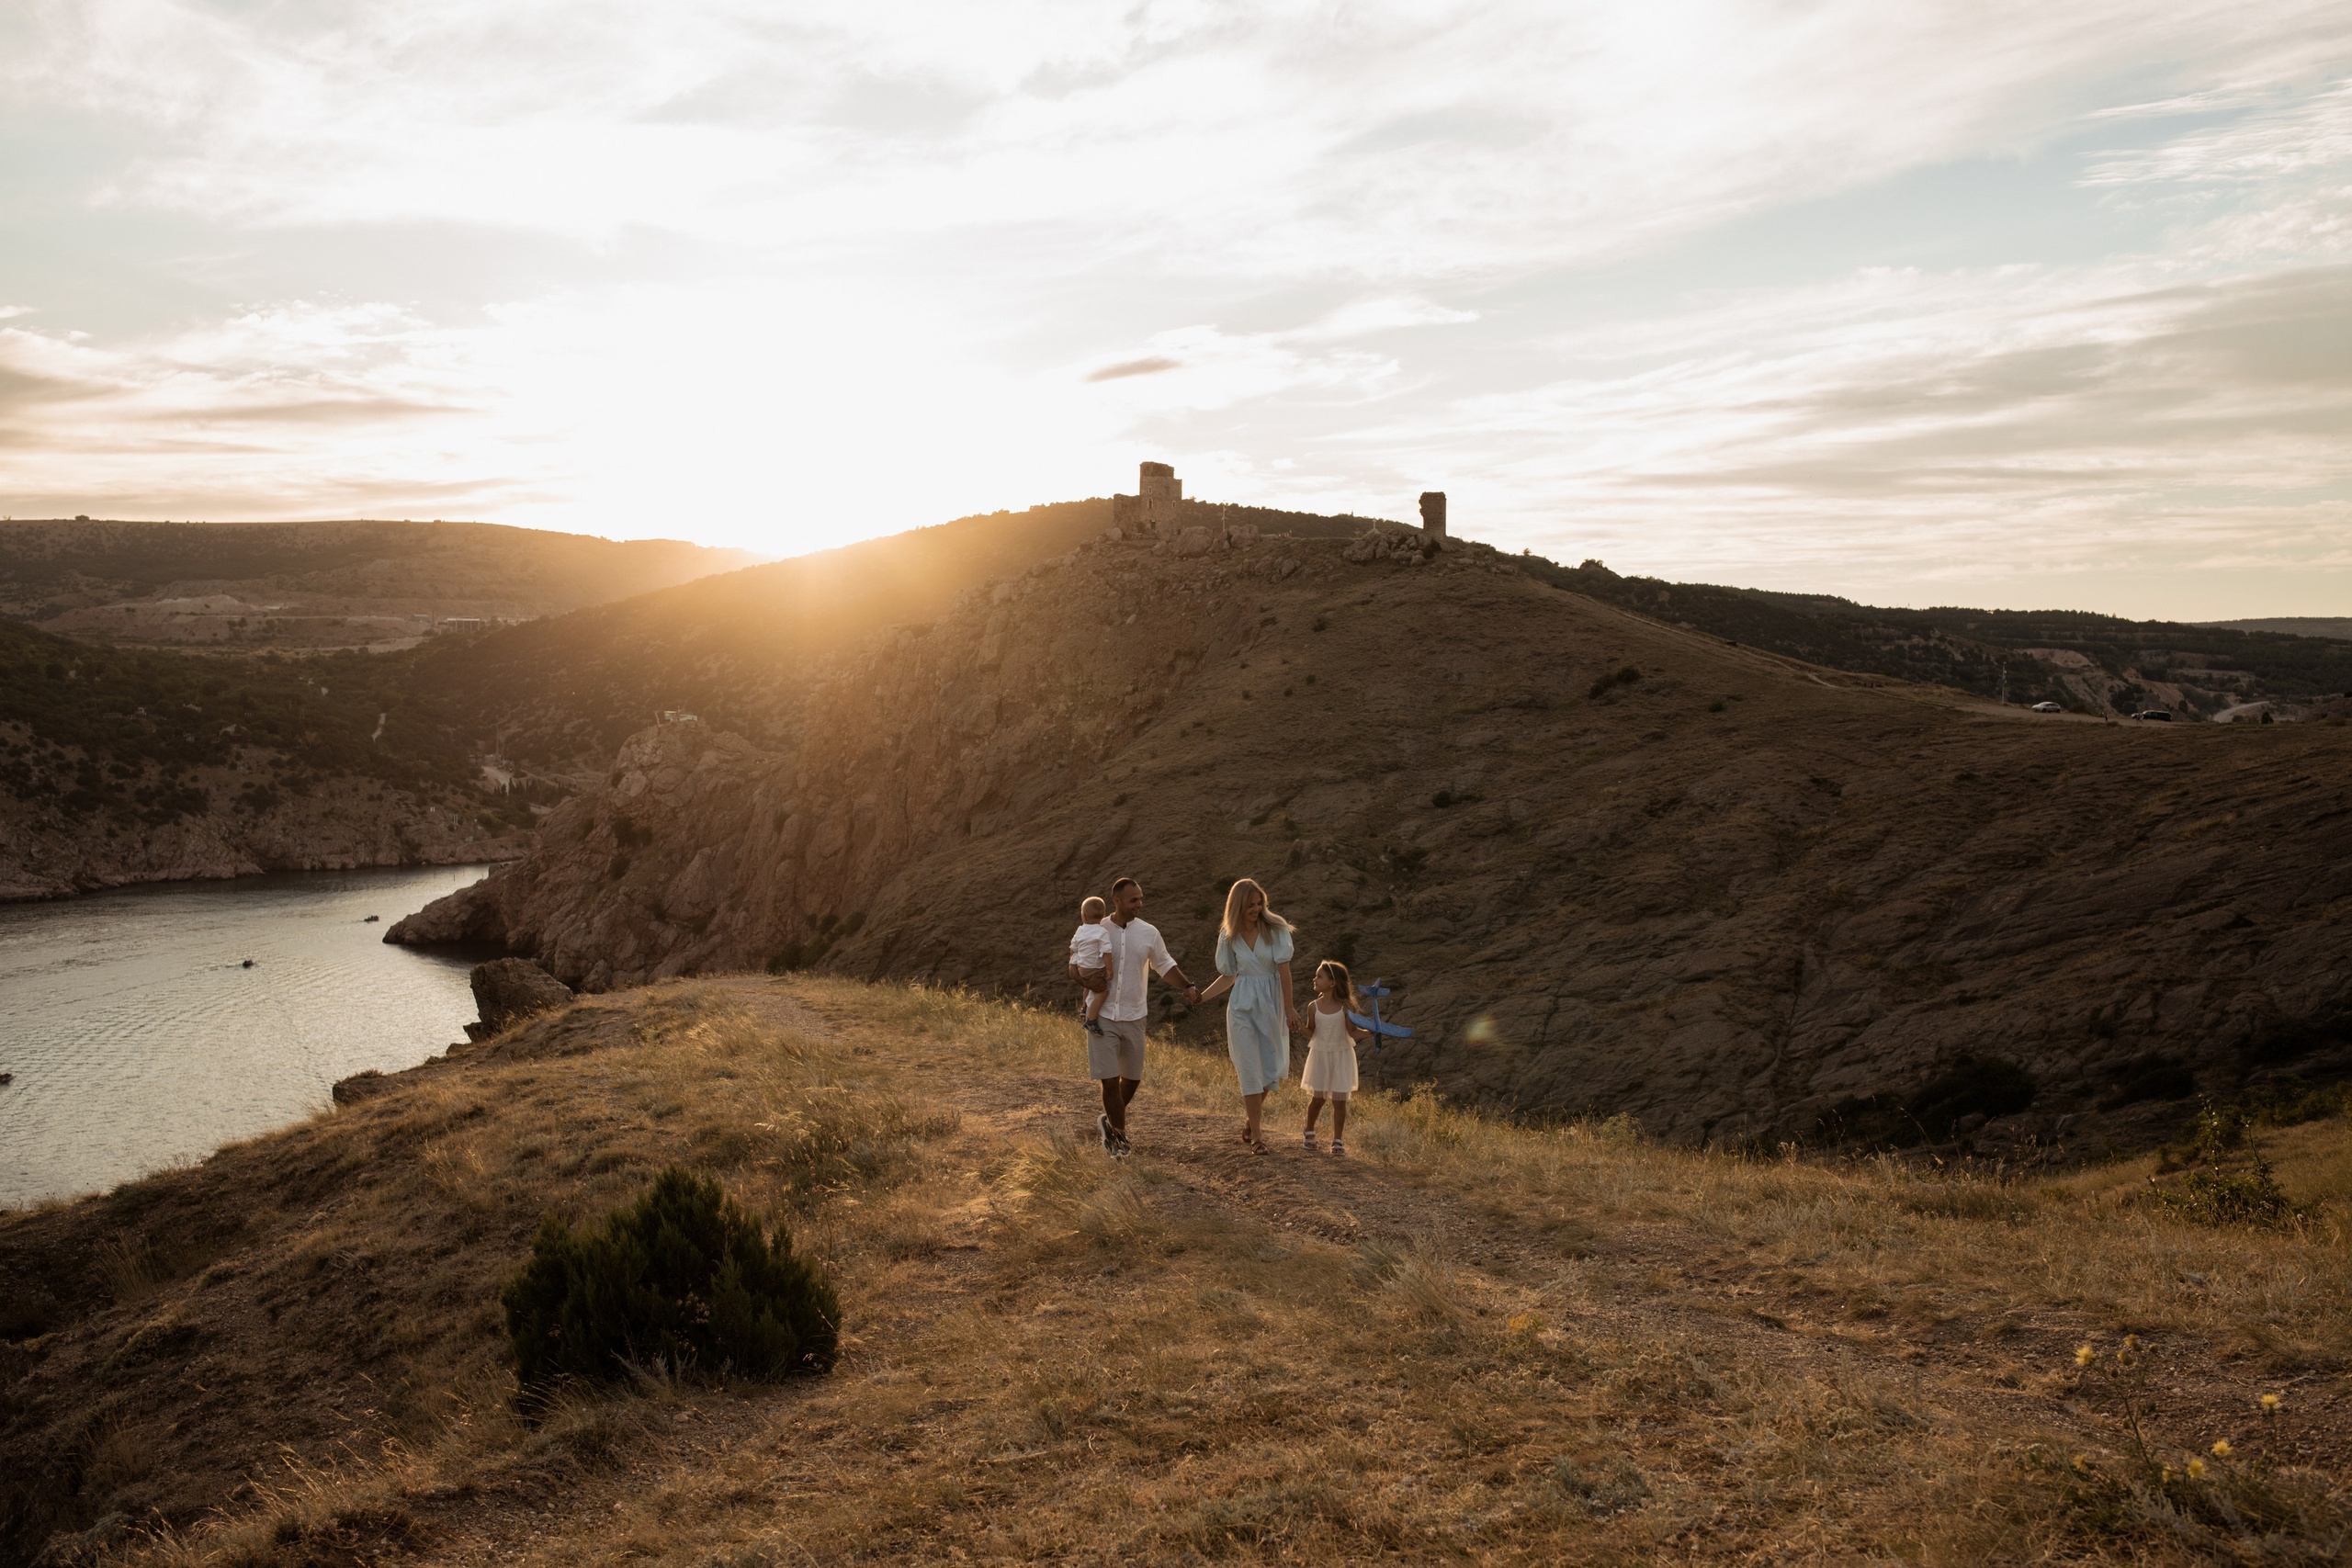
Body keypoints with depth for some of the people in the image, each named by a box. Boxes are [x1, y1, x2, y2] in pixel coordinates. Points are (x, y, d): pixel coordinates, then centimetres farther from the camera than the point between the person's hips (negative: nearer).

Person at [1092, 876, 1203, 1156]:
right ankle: (1119, 1133, 10)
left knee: (1132, 1078, 11)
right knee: (1109, 1080, -6)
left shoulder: (1149, 933, 0)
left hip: (1134, 1017, 3)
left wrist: (1187, 986, -2)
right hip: (1102, 1016, -3)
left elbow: (1165, 965, 12)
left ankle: (1110, 1121, 36)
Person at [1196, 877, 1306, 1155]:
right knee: (1250, 1070, -2)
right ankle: (1255, 1135, 4)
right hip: (1242, 1007, 0)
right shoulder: (1229, 937, 0)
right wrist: (1200, 997, 1)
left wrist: (1289, 1008, -14)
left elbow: (1284, 970, -11)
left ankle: (1250, 1120, 31)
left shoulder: (1275, 929, -8)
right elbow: (1228, 976, 9)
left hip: (1271, 1004, 0)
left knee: (1273, 1069, 7)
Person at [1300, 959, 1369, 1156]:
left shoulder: (1345, 1006, -11)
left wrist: (1369, 1033, -26)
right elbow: (1310, 1034, 4)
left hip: (1341, 1057, -1)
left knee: (1339, 1100, 0)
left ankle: (1338, 1141, 12)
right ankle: (1309, 1132, 32)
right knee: (1318, 1098, 8)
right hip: (1320, 1055, 2)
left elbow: (1353, 1032, -11)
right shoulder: (1314, 1007, -4)